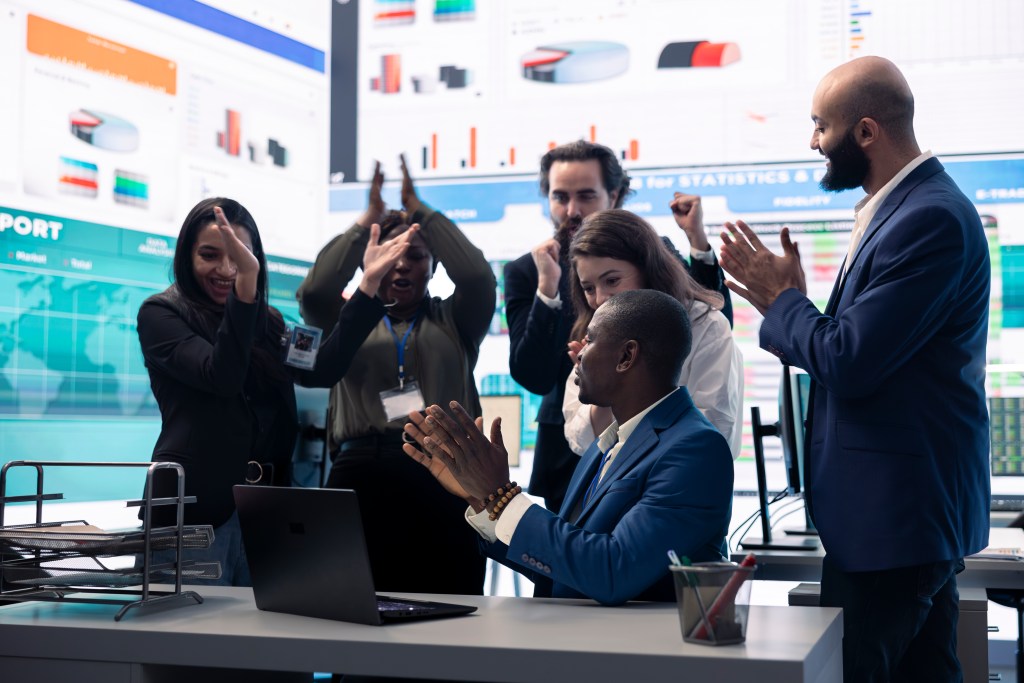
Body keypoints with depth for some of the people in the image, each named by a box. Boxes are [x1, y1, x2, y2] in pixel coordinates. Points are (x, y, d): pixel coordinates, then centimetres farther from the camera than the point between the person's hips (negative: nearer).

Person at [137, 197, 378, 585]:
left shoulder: (266, 323, 14)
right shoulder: (161, 314, 0)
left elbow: (320, 371, -2)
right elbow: (222, 376, -16)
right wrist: (246, 283, -26)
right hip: (194, 511, -5)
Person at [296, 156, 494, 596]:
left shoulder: (452, 321, 16)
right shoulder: (348, 320, 17)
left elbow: (477, 278, -3)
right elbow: (313, 292, -3)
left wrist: (420, 210, 2)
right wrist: (369, 220, 1)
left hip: (443, 480, 0)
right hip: (361, 478, 0)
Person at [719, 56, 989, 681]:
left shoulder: (931, 218, -20)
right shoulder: (902, 208, 12)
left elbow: (849, 364, -24)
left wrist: (782, 299, -8)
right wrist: (787, 303, 5)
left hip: (893, 516, -10)